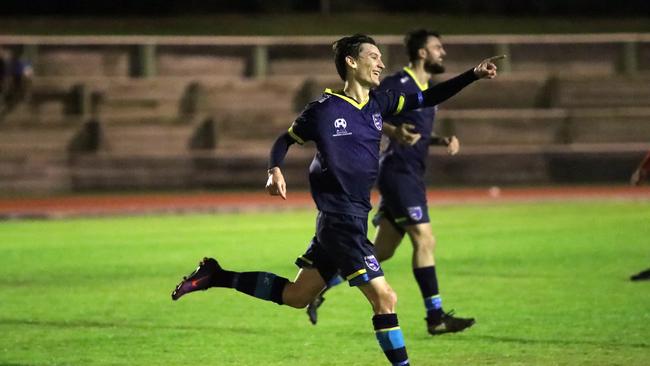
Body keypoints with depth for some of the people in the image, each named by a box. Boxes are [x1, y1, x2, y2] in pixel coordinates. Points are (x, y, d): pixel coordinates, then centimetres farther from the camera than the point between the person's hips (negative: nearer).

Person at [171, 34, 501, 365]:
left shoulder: (377, 104, 9)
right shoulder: (325, 109, -9)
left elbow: (427, 98, 12)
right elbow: (285, 140, 2)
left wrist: (473, 75, 3)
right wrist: (275, 170, -17)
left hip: (354, 218, 9)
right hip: (340, 221, -9)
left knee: (295, 295, 17)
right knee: (384, 298, -13)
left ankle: (215, 276, 25)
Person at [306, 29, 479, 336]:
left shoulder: (429, 89, 17)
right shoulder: (399, 84, -11)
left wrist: (443, 141, 9)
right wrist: (393, 131, -30)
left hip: (410, 176, 10)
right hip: (399, 171, -10)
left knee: (382, 250, 11)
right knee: (424, 240, -12)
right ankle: (436, 317, -9)